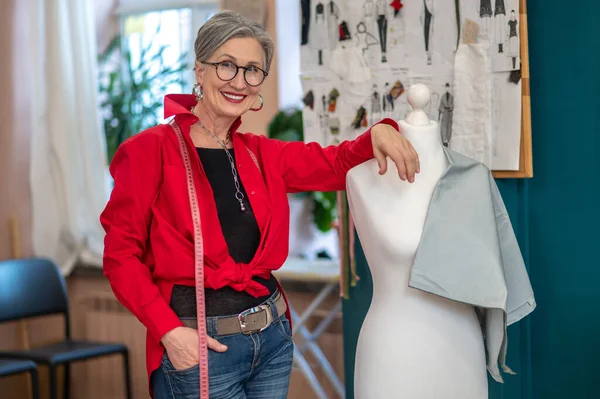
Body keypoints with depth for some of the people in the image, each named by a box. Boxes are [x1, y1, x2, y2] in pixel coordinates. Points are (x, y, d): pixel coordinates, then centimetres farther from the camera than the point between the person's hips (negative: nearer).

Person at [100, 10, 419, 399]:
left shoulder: (260, 154, 7)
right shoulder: (152, 149, -8)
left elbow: (336, 164, 16)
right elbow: (121, 253, -8)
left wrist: (378, 132, -4)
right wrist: (169, 330, -17)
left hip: (273, 337, 6)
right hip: (198, 345, -5)